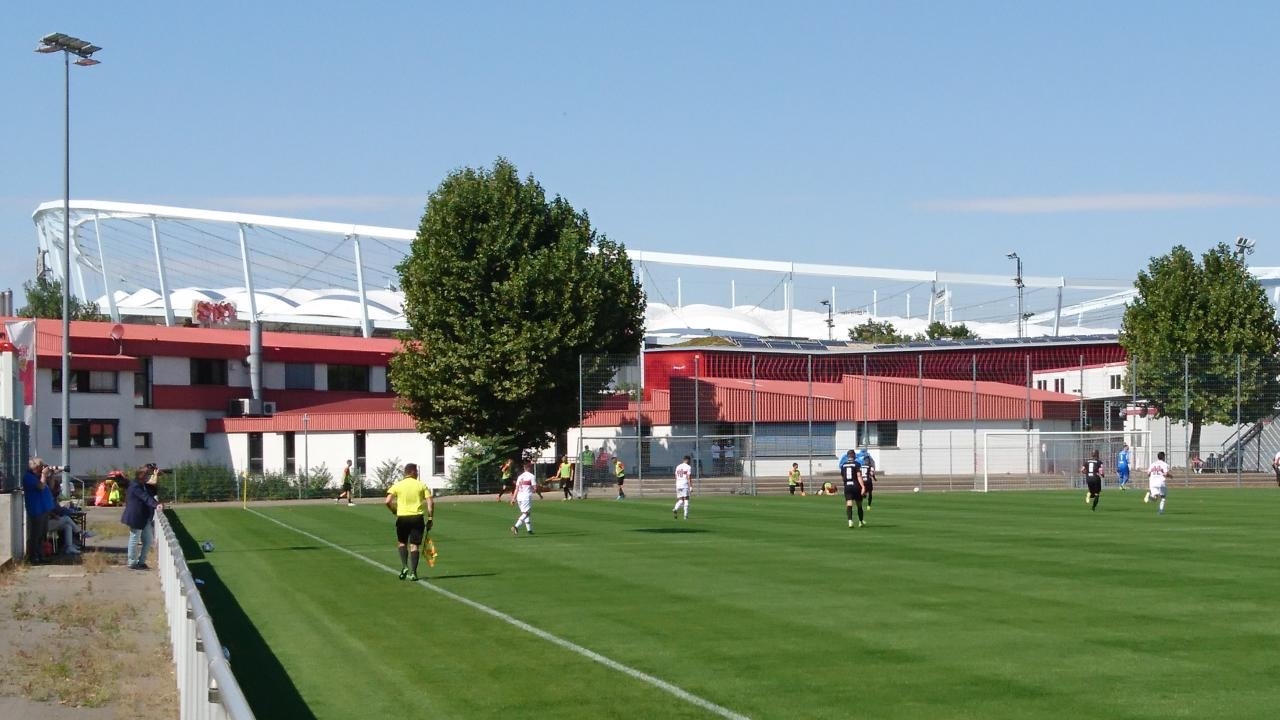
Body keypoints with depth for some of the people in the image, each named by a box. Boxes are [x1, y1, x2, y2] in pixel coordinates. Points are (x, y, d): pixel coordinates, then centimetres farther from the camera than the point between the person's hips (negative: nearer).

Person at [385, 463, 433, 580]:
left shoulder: (397, 485, 2)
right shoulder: (421, 485, 3)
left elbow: (388, 501, -7)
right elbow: (430, 502, -4)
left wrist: (394, 511, 10)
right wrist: (430, 518, 1)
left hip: (402, 517, 0)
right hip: (417, 518, 0)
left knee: (402, 542, 20)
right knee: (414, 545, 3)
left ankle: (404, 566, 4)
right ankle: (413, 572, -3)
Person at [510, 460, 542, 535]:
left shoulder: (520, 476, 13)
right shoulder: (531, 476, -5)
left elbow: (516, 489, 11)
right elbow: (535, 488, -9)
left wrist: (513, 499, 13)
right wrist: (540, 495, 7)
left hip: (519, 496, 7)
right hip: (527, 496, -7)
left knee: (525, 513, 15)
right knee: (525, 513, -7)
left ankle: (529, 529, 15)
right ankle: (516, 526, -24)